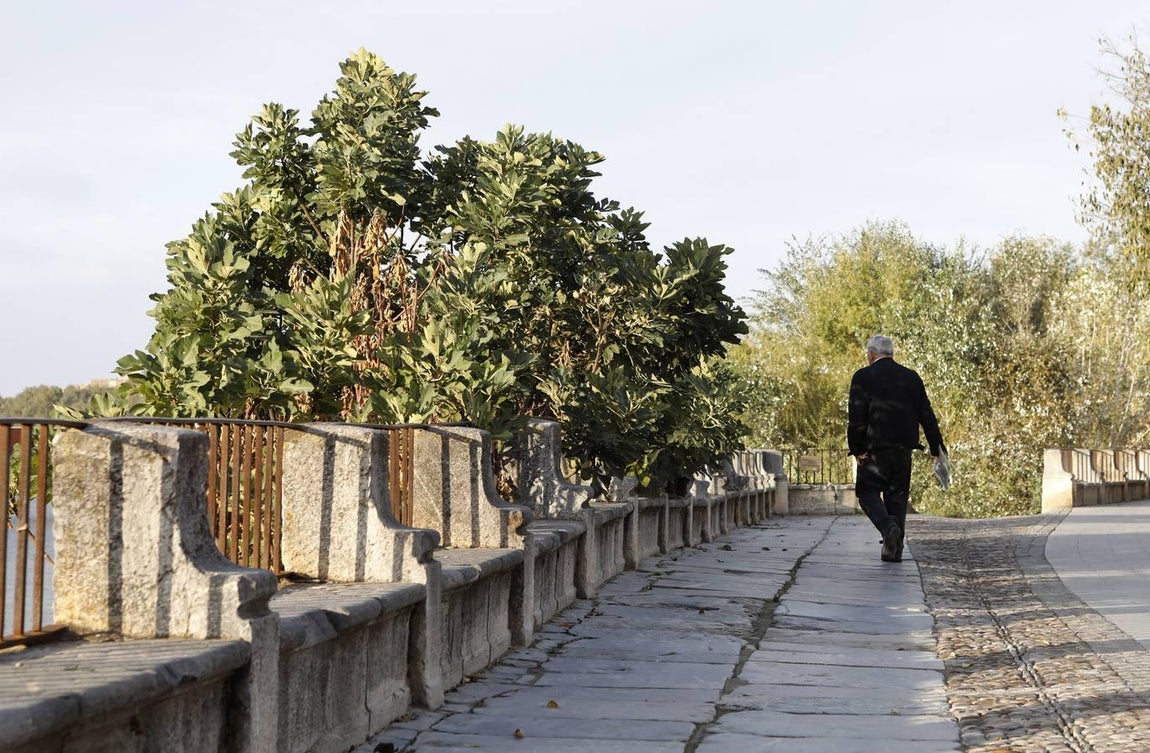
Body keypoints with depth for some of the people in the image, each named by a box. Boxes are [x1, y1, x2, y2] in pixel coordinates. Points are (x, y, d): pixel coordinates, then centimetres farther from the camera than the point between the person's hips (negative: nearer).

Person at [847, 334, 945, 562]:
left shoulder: (863, 377, -3)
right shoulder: (912, 377, 10)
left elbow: (856, 417, -10)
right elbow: (927, 415, 10)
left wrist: (856, 449, -5)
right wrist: (937, 447, 13)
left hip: (874, 448, -4)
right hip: (904, 448, 4)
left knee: (868, 491, 5)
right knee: (897, 495, 11)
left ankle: (888, 526, -21)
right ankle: (894, 549, 9)